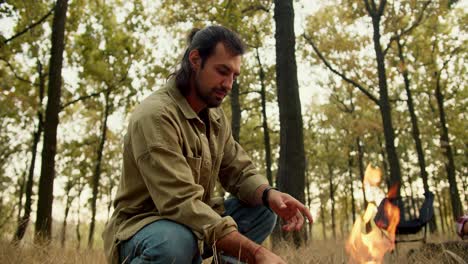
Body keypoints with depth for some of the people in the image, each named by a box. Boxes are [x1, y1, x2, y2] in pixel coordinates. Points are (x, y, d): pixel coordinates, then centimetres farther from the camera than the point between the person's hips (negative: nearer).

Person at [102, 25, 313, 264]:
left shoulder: (216, 117, 3)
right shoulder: (155, 115, -25)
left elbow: (240, 172, 4)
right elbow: (181, 202, -33)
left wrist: (269, 194, -20)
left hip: (192, 224, 7)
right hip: (140, 229, -7)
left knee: (263, 211, -6)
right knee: (175, 241, -39)